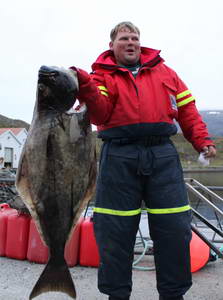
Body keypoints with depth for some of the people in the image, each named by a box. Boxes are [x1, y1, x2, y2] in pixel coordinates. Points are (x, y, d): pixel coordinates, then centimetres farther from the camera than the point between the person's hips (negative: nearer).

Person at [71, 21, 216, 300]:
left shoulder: (163, 71, 18)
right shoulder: (103, 75, 10)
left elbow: (186, 109, 17)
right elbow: (100, 114, -7)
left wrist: (202, 140, 6)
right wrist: (84, 86, -22)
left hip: (163, 155, 2)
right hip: (119, 158, -2)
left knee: (174, 228, 5)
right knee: (116, 230, 3)